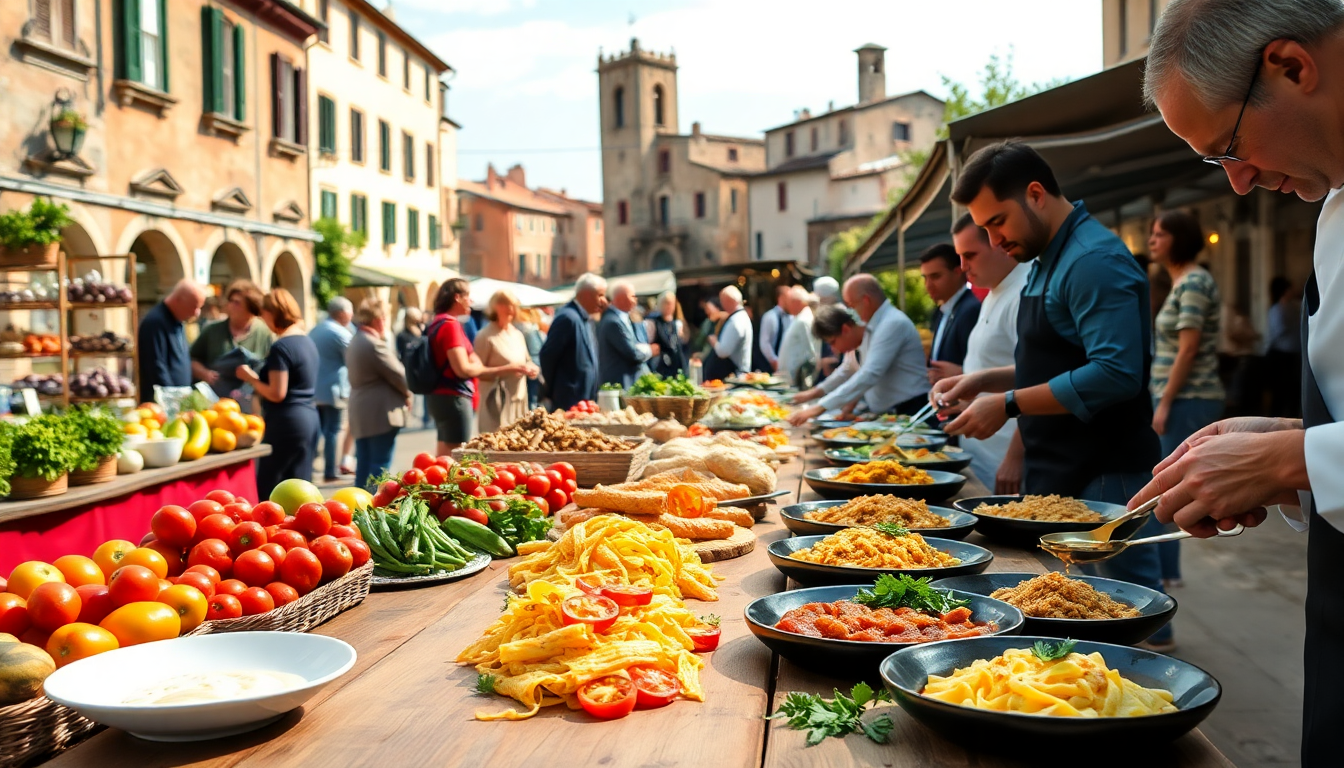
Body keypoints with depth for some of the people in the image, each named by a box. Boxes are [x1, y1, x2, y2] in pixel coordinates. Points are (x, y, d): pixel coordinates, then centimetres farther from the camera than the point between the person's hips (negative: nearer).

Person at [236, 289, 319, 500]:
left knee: (267, 488, -1)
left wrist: (251, 378, -5)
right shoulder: (307, 341, 12)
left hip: (287, 422, -9)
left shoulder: (281, 347, -15)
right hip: (310, 417, 9)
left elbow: (277, 394, -19)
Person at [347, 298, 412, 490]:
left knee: (363, 467, 13)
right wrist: (408, 395, 5)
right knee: (380, 468, -5)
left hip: (360, 414, 10)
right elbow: (398, 374, -14)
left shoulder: (355, 342, 14)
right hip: (381, 413, -10)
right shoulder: (375, 344, -17)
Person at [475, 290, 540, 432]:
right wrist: (504, 371, -21)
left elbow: (527, 361, 24)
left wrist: (532, 369, 0)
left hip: (519, 401, 7)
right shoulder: (485, 336, -8)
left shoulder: (518, 335, 14)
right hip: (498, 402, -7)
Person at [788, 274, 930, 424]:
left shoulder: (893, 324, -19)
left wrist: (820, 407, -31)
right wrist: (816, 392, 17)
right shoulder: (869, 326, 10)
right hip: (884, 413, 8)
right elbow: (850, 368, 23)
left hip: (908, 413, -8)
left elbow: (869, 375, -28)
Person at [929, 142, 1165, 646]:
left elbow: (1116, 373, -27)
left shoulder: (1095, 261, -17)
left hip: (1103, 479, -10)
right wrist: (984, 381, 8)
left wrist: (1009, 404, -22)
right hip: (1059, 477, 10)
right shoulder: (1048, 263, 15)